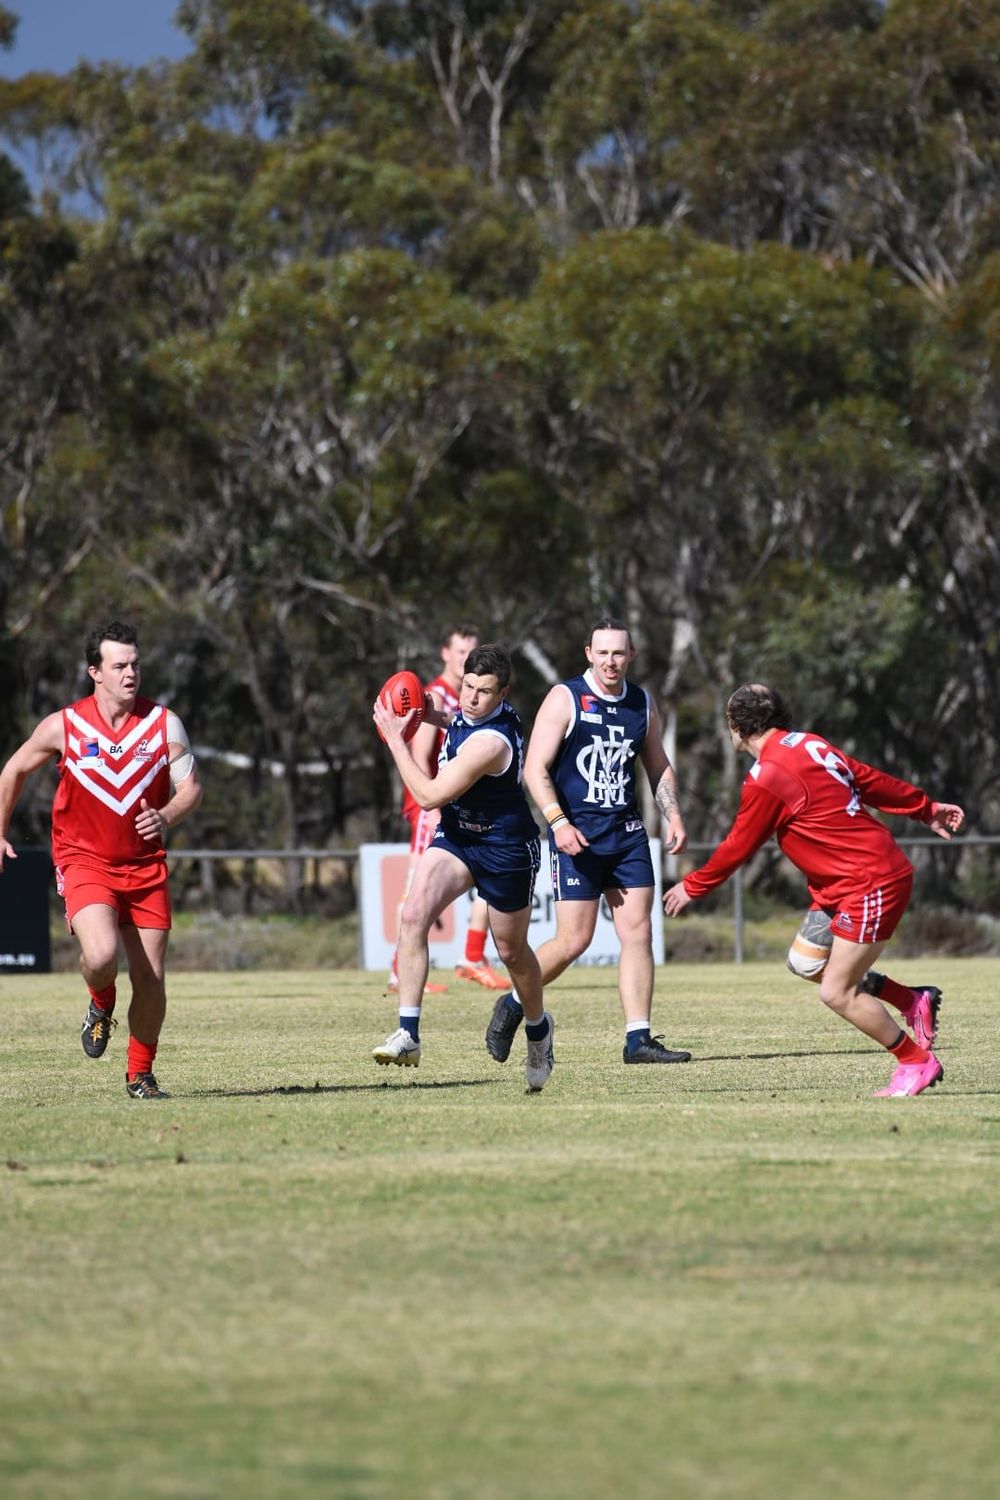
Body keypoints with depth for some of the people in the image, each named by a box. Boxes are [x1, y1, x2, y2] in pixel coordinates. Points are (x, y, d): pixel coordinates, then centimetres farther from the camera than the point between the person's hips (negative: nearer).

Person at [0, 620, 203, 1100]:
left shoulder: (164, 724, -2)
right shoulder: (63, 726, -4)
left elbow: (191, 786, 3)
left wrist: (165, 817, -19)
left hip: (146, 866, 2)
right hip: (85, 862, -2)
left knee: (151, 981, -1)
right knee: (101, 955, -27)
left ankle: (140, 1075, 21)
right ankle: (101, 1006, 10)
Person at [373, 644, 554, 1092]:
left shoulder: (490, 742, -31)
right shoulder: (469, 711, -4)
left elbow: (429, 795, -27)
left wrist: (395, 739, -21)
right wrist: (435, 717, 6)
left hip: (505, 849, -7)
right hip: (455, 835, 7)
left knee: (511, 951, 11)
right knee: (414, 913, -19)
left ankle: (539, 1027, 42)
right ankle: (408, 1034, -21)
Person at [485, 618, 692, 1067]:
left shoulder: (642, 705, 10)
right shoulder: (565, 698, -6)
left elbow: (658, 766, 22)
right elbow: (535, 768, -9)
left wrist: (673, 815, 7)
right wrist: (558, 822, -20)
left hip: (627, 833, 5)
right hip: (576, 836, -5)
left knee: (638, 932, -3)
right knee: (574, 940, -7)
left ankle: (638, 1039, -1)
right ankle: (513, 1004, 17)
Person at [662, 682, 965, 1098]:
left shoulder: (765, 779, -18)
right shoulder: (809, 744, 7)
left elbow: (737, 847, -7)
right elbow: (873, 780, 16)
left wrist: (693, 887, 8)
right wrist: (927, 809, 28)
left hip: (870, 884, -10)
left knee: (837, 993, -5)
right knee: (805, 961, 13)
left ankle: (917, 1062, 7)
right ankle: (914, 1002, 20)